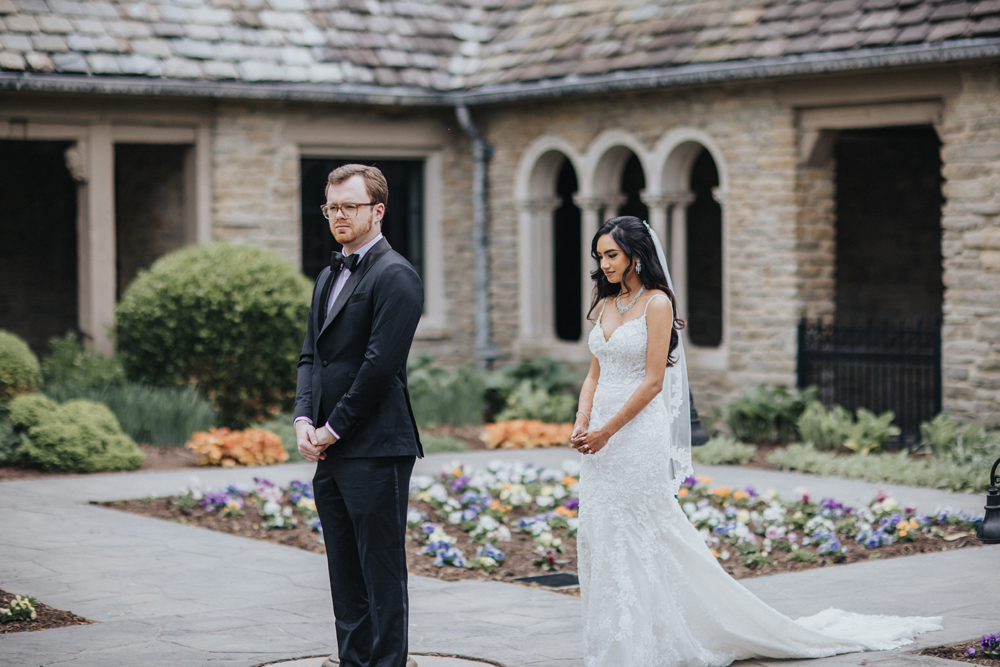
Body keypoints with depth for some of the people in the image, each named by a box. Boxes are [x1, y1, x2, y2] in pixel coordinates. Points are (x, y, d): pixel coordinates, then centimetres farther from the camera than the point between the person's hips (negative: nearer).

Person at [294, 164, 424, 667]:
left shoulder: (395, 276, -11)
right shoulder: (329, 276, 18)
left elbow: (380, 364, -17)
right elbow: (311, 356, 17)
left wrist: (333, 429, -12)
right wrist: (304, 421, 2)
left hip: (375, 450, -9)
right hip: (330, 453, 9)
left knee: (382, 575, -2)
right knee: (346, 575, 14)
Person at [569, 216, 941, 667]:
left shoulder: (657, 303, -9)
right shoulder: (604, 305, 13)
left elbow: (653, 380, -14)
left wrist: (607, 430, -16)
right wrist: (581, 422, -1)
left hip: (639, 435, -8)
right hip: (601, 439, 8)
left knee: (637, 539, -4)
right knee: (599, 539, 8)